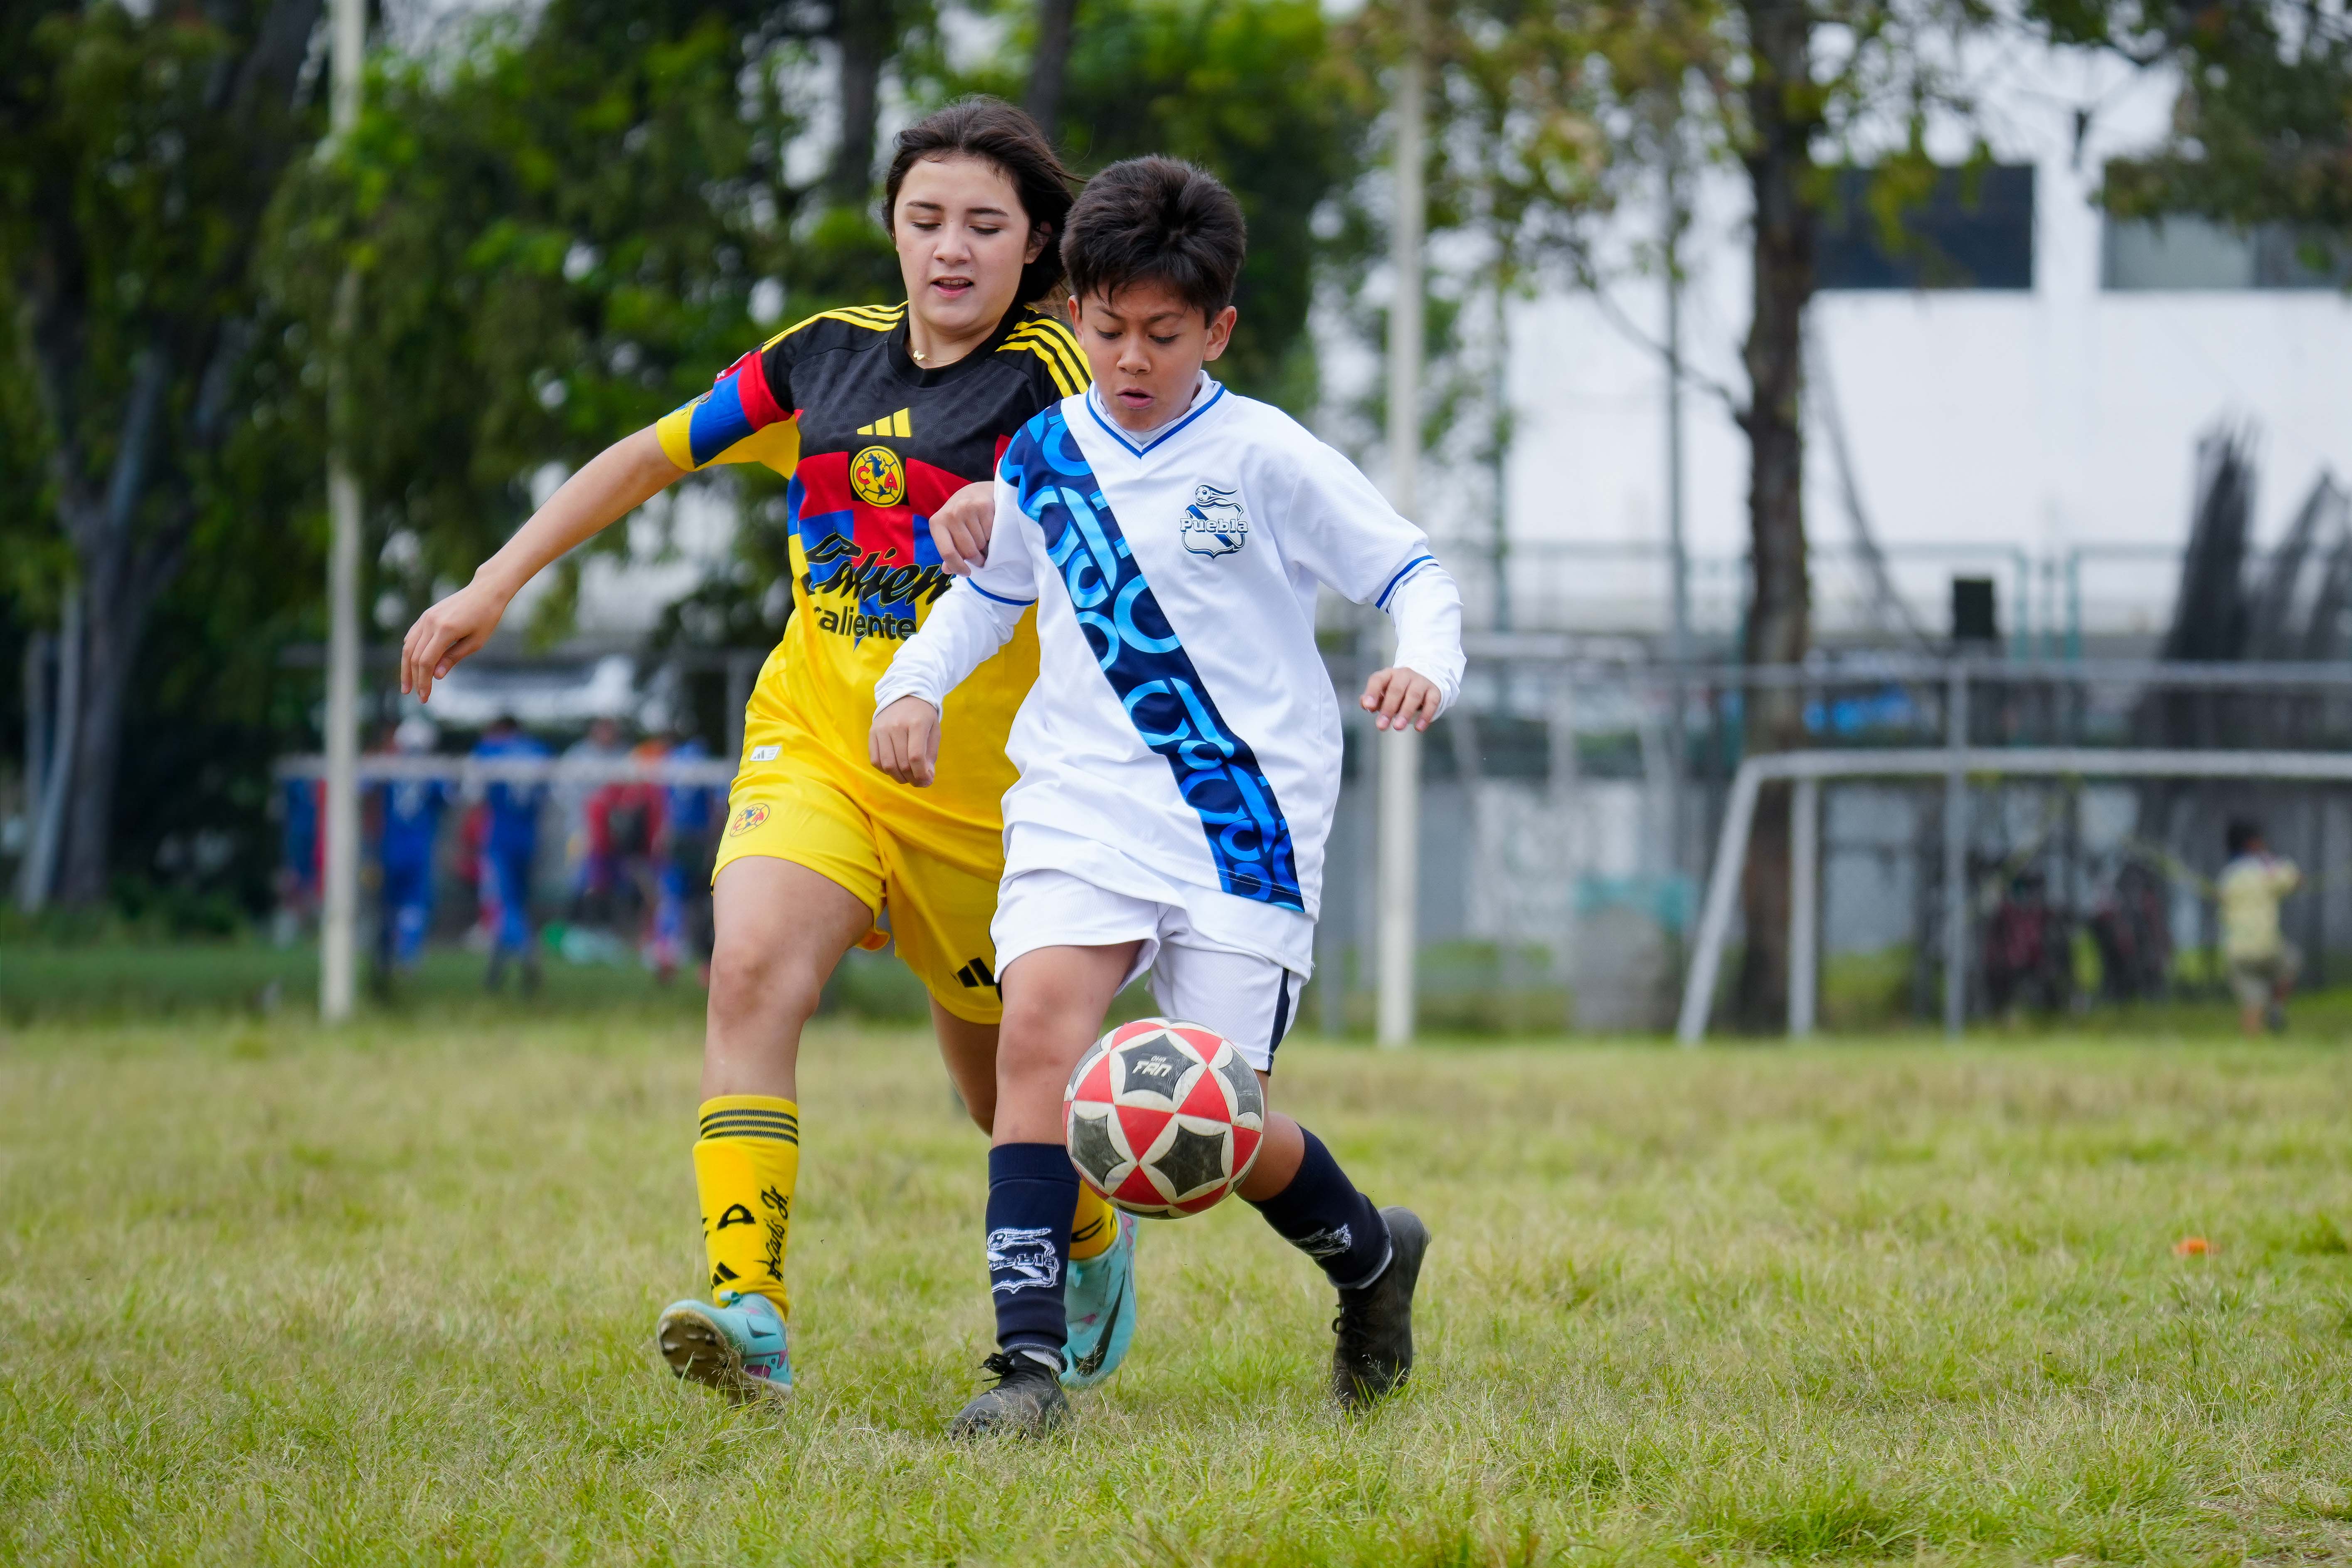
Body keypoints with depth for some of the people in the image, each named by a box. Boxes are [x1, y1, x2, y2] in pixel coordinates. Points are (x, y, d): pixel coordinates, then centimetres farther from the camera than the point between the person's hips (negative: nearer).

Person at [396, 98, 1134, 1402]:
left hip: (981, 790, -2)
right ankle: (748, 1310, -35)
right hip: (813, 745, 3)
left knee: (1003, 1083, 12)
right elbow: (651, 455, 15)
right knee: (751, 970, -26)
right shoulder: (826, 361, 5)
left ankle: (1097, 1244, 46)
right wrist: (491, 590, 12)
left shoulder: (1043, 374, -9)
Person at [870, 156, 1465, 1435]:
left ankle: (1372, 1258, 28)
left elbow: (1413, 572, 0)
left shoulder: (1267, 459, -4)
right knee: (1040, 1020, -24)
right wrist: (917, 681, 9)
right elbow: (991, 590, 26)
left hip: (1246, 815, -3)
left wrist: (1423, 665, -20)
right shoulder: (1045, 455, 9)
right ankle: (1029, 1362, -26)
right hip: (1082, 802, 3)